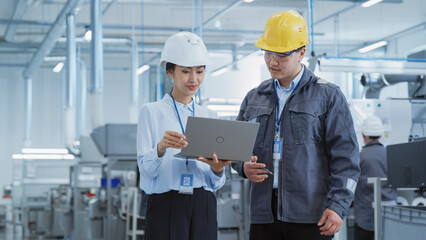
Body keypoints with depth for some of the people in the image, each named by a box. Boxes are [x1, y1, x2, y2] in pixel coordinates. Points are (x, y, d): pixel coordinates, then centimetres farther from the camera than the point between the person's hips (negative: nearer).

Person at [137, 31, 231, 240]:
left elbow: (216, 184, 12)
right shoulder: (152, 112, 4)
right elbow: (146, 169, -6)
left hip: (203, 206, 3)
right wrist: (161, 147, -25)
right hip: (166, 206, -3)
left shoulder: (209, 116, 14)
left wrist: (217, 169, -11)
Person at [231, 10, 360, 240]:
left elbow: (345, 156, -1)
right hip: (264, 214, 4)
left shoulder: (328, 96, 4)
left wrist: (338, 206, -11)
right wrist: (244, 167, -1)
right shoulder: (253, 98, 16)